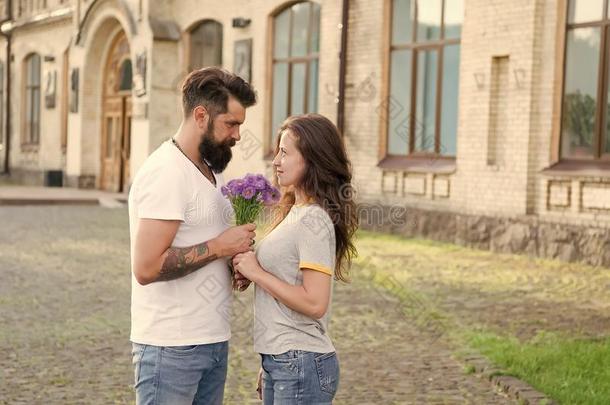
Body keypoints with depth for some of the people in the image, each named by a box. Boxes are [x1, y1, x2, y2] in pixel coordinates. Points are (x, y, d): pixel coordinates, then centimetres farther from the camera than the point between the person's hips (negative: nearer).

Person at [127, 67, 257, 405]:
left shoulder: (210, 170, 13)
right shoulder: (166, 173, -16)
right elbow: (146, 267, -23)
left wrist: (235, 261, 3)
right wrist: (220, 247, -18)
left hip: (213, 340, 9)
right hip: (171, 348, -9)